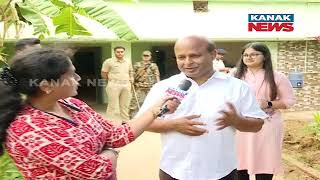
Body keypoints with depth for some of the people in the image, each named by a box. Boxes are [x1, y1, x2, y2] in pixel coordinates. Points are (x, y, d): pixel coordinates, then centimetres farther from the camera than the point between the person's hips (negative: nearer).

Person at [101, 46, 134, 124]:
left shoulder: (128, 62, 13)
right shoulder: (108, 61, -3)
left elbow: (131, 72, 27)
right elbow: (103, 74, 1)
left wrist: (131, 79, 11)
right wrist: (111, 80, 4)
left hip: (126, 85, 5)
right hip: (114, 86, -5)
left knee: (125, 106, 12)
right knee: (113, 106, -4)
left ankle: (125, 122, 22)